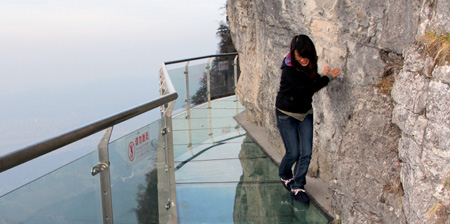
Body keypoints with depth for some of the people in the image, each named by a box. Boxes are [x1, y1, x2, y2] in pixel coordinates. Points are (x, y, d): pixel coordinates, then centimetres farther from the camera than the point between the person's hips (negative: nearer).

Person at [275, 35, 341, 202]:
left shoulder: (310, 64, -5)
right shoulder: (289, 70, -26)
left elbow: (313, 84, 3)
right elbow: (309, 88, -29)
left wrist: (322, 76, -15)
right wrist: (328, 77, -20)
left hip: (305, 113, 6)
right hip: (286, 115, -6)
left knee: (306, 153, 1)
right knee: (293, 153, 1)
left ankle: (297, 186, 17)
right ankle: (284, 176, 33)